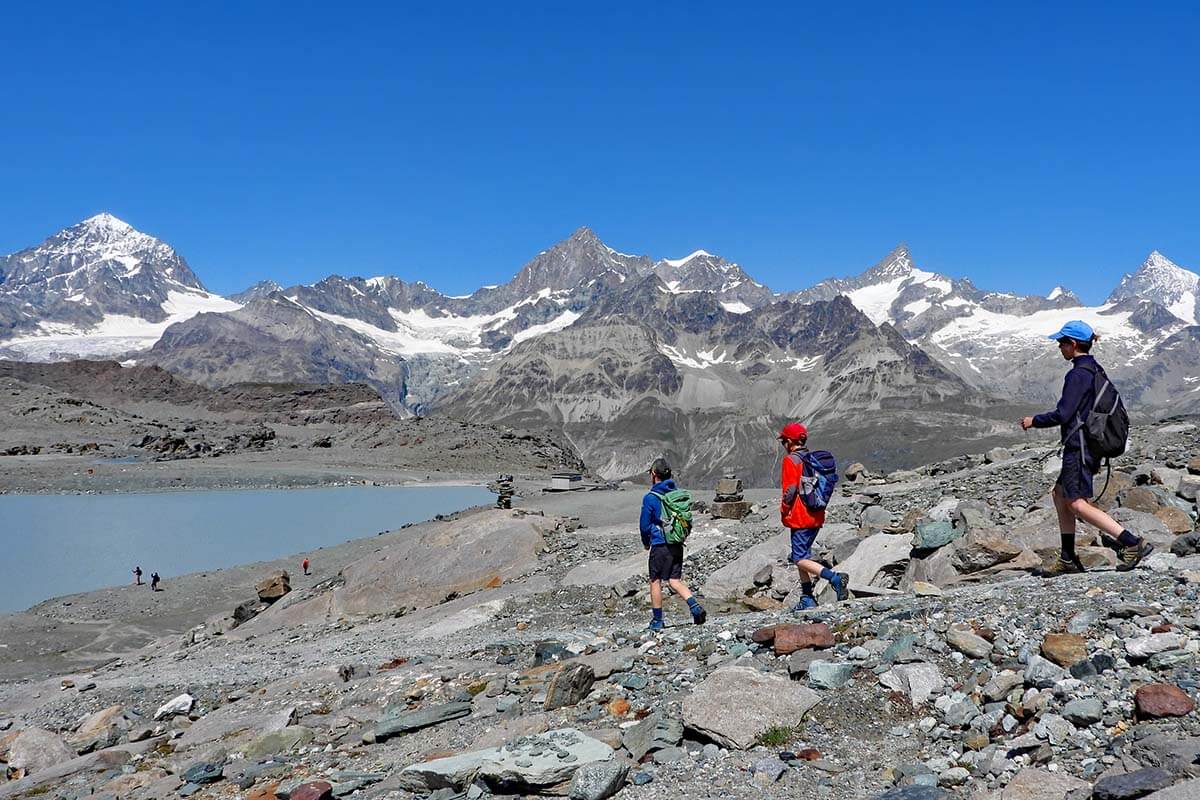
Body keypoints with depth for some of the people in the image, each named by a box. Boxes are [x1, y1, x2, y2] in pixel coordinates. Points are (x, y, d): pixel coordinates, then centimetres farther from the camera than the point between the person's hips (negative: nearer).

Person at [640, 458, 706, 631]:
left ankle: (657, 621, 15)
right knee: (675, 581, 12)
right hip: (677, 545, 5)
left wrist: (646, 542, 11)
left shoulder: (650, 498, -12)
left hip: (660, 545, -5)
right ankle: (695, 606, -10)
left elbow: (644, 525, -7)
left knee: (655, 581, 8)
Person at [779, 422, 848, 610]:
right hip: (817, 516, 9)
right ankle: (807, 599, 15)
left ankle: (835, 578, -24)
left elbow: (790, 489, -17)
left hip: (800, 517, -9)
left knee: (800, 560, -8)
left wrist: (784, 510, -5)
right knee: (801, 556, 16)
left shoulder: (790, 460, -11)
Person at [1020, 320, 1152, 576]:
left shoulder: (1078, 374, -17)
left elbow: (1063, 414, -20)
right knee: (1060, 494, 16)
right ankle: (1067, 559, 18)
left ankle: (1133, 543, -13)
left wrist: (1034, 421, -3)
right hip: (1093, 444, 10)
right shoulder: (1096, 371, 13)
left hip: (1079, 446, -10)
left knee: (1077, 504, -8)